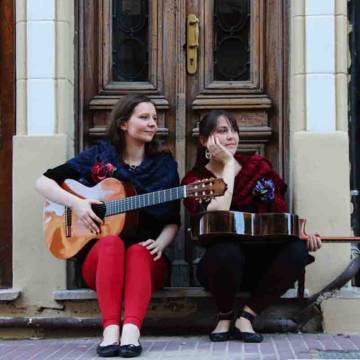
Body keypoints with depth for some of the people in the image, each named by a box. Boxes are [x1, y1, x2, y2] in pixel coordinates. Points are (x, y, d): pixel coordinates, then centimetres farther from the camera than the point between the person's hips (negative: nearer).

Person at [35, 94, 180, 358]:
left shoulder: (164, 164, 7)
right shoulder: (99, 156, 4)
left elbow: (172, 221, 6)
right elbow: (44, 182, 2)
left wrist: (159, 244, -14)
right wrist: (75, 203, -15)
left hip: (148, 260, 1)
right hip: (98, 259, -1)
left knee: (138, 250, -33)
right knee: (112, 242, -34)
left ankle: (131, 330, -52)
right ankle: (111, 329, -46)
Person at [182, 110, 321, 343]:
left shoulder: (258, 166, 9)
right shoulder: (195, 180, -1)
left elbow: (281, 214, 11)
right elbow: (217, 216, -21)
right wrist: (228, 163, -15)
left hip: (262, 261, 3)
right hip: (221, 262, -3)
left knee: (297, 250, -28)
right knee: (227, 252, -38)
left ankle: (247, 316, -13)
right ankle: (225, 317, -6)